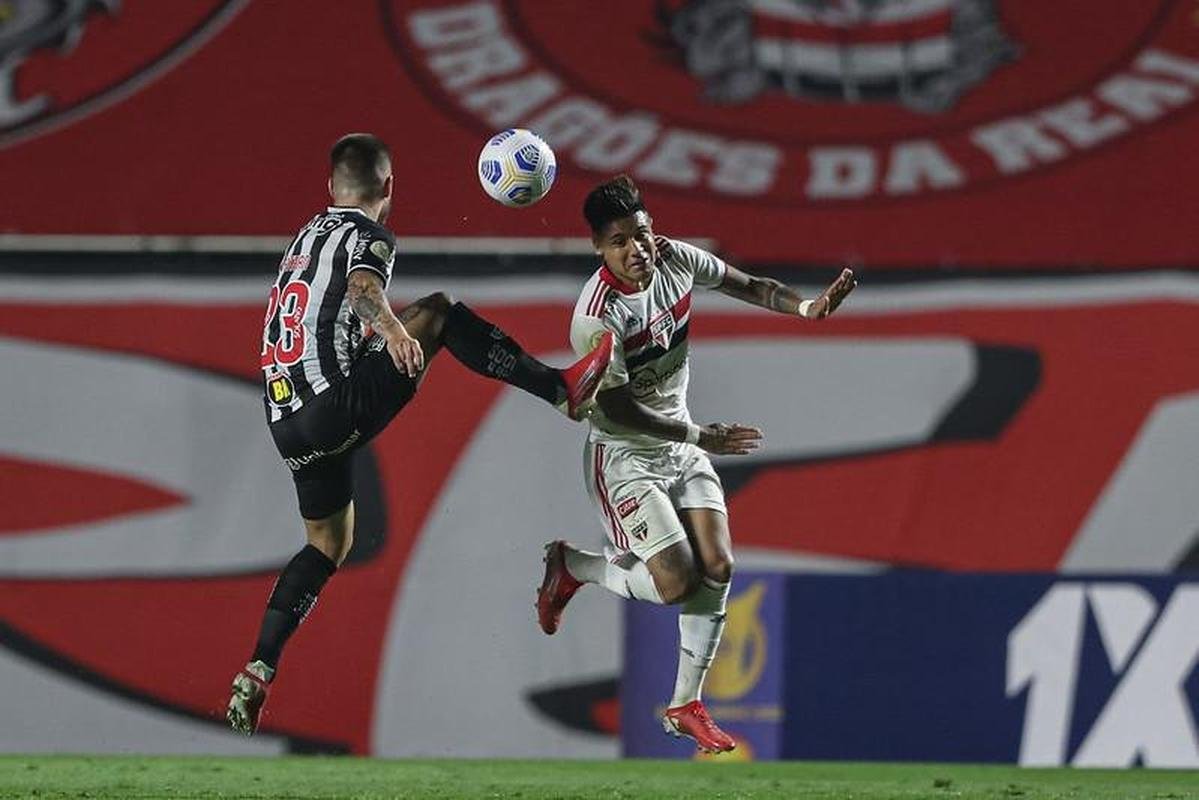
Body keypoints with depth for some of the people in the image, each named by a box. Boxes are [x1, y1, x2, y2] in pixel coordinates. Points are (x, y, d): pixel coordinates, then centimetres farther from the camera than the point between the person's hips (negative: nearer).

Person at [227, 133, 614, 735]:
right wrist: (393, 329, -45)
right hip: (337, 406, -8)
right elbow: (363, 286, -25)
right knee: (438, 311, -3)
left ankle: (255, 677, 14)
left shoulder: (305, 238, 25)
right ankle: (564, 390, -14)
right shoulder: (367, 234, -1)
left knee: (328, 543, 22)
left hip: (287, 424, 8)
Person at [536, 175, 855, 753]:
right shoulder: (596, 318, -27)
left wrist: (807, 309, -9)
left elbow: (748, 287, 8)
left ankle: (686, 705, 11)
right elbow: (619, 410, -22)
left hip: (679, 447, 7)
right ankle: (569, 566, 13)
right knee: (676, 582, -16)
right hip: (625, 458, -7)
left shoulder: (675, 259, -8)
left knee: (717, 567, -3)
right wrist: (702, 437, -19)